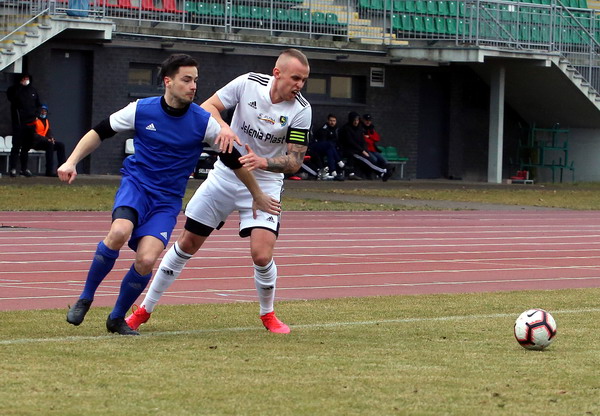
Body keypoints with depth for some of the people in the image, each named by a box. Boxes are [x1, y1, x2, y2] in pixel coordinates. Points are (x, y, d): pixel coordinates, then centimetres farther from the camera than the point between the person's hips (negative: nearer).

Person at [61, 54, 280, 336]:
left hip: (167, 200, 1)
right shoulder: (141, 110, -6)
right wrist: (72, 162, -6)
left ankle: (117, 318, 6)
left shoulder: (203, 122, -6)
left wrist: (258, 197, 14)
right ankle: (85, 299, -13)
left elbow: (234, 160, 5)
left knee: (146, 260, -20)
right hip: (136, 185, -1)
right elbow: (100, 132, 6)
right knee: (119, 232, -32)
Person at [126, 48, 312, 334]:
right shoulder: (248, 83, -12)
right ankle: (145, 310, 19)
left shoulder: (301, 110, -15)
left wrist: (263, 162, -32)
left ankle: (268, 314, 13)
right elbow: (207, 107, -11)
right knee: (187, 244, 6)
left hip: (264, 184, -2)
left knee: (262, 255, -17)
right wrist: (222, 127, -32)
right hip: (224, 177, 2)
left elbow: (295, 161, -14)